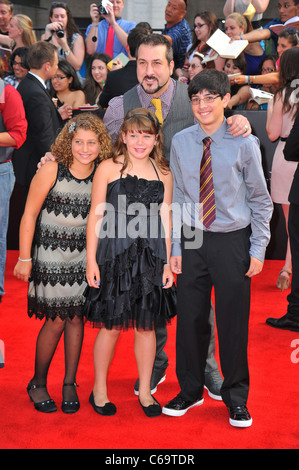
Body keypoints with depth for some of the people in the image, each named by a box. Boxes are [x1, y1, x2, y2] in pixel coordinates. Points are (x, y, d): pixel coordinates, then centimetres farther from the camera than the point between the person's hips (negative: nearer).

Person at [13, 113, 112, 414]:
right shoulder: (51, 170, -11)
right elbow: (30, 214, -6)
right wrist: (24, 258, -6)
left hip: (83, 256, 3)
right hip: (50, 253, -3)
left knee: (76, 318, 6)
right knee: (56, 320, -1)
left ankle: (69, 383, 22)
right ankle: (38, 383, 20)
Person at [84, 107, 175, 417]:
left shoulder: (163, 173, 8)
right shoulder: (108, 168, -2)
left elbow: (165, 220, 10)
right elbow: (95, 216, -2)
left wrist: (167, 263, 8)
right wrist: (91, 260, -6)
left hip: (151, 258, 3)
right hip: (114, 256, -3)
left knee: (146, 326, 10)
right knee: (111, 327, 4)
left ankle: (145, 391, 26)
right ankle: (99, 390, 23)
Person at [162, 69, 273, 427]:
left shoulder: (244, 143, -5)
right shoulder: (181, 143, 2)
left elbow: (260, 200, 0)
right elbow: (178, 198, 8)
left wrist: (258, 249, -4)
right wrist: (176, 247, 4)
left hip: (233, 240, -2)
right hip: (193, 239, 2)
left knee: (233, 321, 7)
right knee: (190, 317, 8)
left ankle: (235, 397, 27)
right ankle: (190, 390, 30)